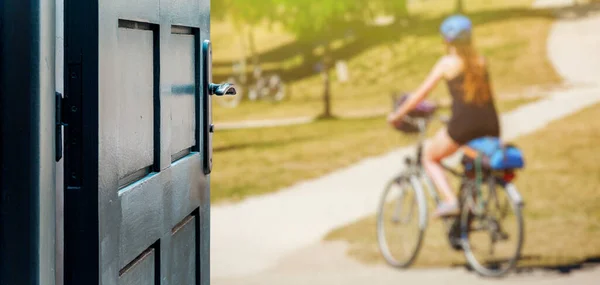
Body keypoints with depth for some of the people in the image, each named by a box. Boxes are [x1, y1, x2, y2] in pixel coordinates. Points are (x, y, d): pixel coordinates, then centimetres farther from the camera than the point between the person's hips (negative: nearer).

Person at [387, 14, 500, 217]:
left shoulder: (448, 62, 4)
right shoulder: (481, 61, 16)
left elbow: (421, 94, 7)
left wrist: (397, 115, 19)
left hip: (463, 124, -5)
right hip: (490, 125, 5)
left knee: (429, 157, 18)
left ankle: (450, 200, -2)